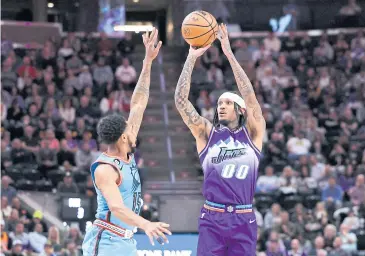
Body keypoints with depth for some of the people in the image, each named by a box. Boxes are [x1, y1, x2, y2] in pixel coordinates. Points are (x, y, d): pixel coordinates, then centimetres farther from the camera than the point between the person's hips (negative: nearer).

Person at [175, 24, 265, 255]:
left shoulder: (252, 133, 6)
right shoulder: (207, 133, 8)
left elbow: (250, 97, -7)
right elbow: (181, 101, 0)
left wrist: (229, 54, -10)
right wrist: (192, 58, -5)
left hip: (243, 220, 0)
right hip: (212, 219, 0)